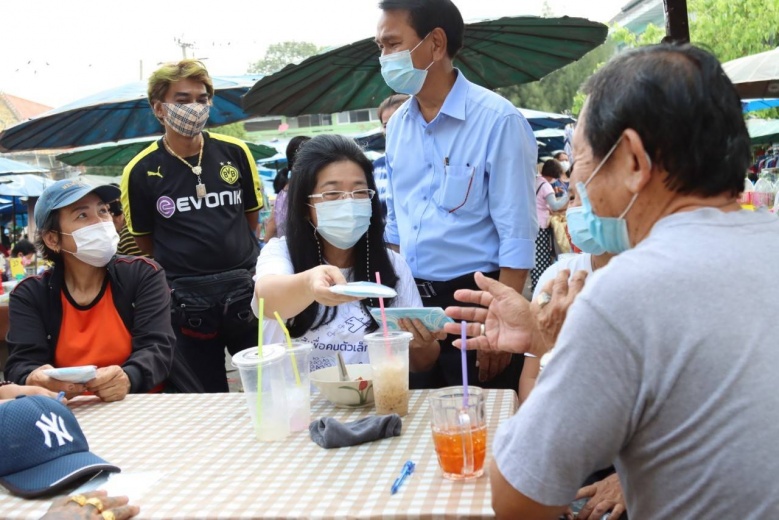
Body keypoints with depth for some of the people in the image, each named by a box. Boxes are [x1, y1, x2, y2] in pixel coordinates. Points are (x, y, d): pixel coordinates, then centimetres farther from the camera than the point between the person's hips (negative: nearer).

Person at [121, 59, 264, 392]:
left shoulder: (235, 152, 1)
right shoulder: (141, 171, -3)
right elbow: (144, 240, 7)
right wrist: (179, 271, 10)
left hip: (245, 289, 2)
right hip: (187, 299, -1)